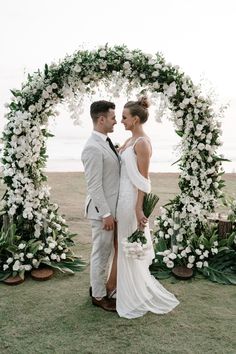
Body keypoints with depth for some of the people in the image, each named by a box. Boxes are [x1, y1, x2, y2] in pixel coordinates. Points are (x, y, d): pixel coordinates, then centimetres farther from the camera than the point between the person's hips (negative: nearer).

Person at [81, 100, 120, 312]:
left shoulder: (106, 142, 9)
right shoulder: (93, 148, -21)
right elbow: (94, 186, -22)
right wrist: (106, 213, -19)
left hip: (111, 207, 9)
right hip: (102, 210, -9)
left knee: (106, 251, 20)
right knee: (101, 252, 6)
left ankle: (99, 286, 37)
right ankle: (98, 296, 22)